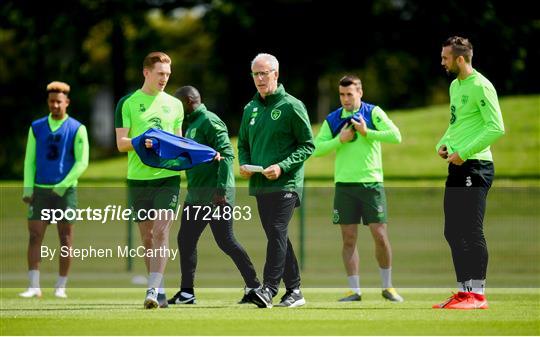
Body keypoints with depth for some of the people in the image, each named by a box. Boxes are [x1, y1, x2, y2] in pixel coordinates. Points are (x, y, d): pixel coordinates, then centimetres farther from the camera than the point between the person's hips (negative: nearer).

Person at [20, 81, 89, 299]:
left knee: (65, 238, 1)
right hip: (40, 190, 2)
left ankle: (61, 287, 7)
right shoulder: (37, 127, 10)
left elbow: (82, 162, -3)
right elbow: (29, 160, 9)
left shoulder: (77, 129, 1)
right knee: (35, 235, -5)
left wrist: (62, 186, -10)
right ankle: (34, 286, -5)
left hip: (66, 190, -2)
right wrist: (28, 189, -1)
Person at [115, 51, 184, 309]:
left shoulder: (174, 104, 12)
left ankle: (153, 290, -20)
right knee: (147, 236, 6)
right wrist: (141, 142, -21)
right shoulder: (128, 103, 4)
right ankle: (160, 291, 17)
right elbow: (121, 143, -2)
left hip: (168, 176, 0)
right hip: (138, 179, 0)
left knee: (161, 232, -14)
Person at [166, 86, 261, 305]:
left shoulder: (209, 121, -12)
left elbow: (226, 154, -20)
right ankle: (186, 292, 12)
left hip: (215, 195, -10)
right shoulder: (191, 125, 18)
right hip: (196, 194, 10)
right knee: (185, 240, 8)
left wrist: (221, 190, -24)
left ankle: (253, 285, 0)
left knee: (226, 241, -7)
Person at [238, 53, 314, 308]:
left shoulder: (291, 106, -5)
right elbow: (243, 143, 25)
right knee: (277, 237, 10)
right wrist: (244, 164, 3)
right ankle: (294, 290, 17)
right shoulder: (250, 109, 14)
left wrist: (282, 167, -17)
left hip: (285, 184, -7)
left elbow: (308, 145, -6)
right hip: (259, 184, 7)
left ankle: (269, 289, -21)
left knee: (277, 233, -16)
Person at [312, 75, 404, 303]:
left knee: (380, 235, -3)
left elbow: (395, 136, -10)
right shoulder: (333, 119, 8)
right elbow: (317, 148, 3)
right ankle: (354, 290, 8)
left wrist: (367, 132, -12)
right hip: (344, 185, 2)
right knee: (349, 239, 2)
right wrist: (340, 140, -9)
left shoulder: (373, 113, 1)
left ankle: (387, 286, 12)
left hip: (371, 183, -2)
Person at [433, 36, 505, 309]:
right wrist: (444, 143, 10)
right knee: (453, 232, 9)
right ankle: (464, 291, 15)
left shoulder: (480, 86, -13)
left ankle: (478, 294, -6)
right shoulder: (455, 86, 16)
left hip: (475, 167, -10)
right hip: (457, 167, 10)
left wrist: (463, 153, -19)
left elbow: (496, 128, -18)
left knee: (472, 231, -9)